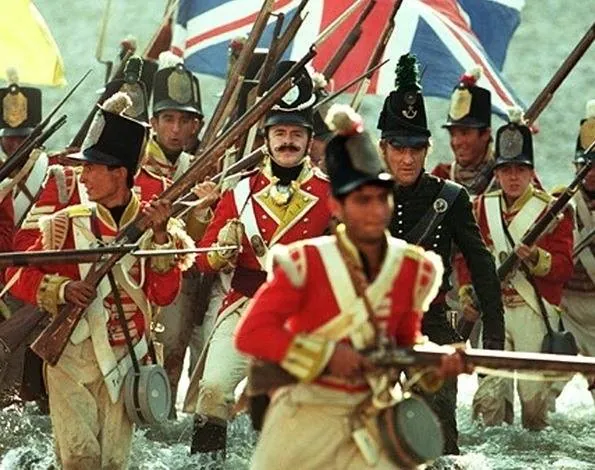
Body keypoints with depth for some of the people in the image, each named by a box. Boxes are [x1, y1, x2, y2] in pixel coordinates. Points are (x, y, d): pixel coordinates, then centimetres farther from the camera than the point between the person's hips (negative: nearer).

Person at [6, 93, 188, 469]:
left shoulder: (154, 225, 3)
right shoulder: (67, 223, 1)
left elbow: (164, 294, -6)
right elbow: (21, 276, 2)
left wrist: (160, 236, -17)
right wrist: (63, 289, -16)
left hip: (125, 361, 1)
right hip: (72, 356, -1)